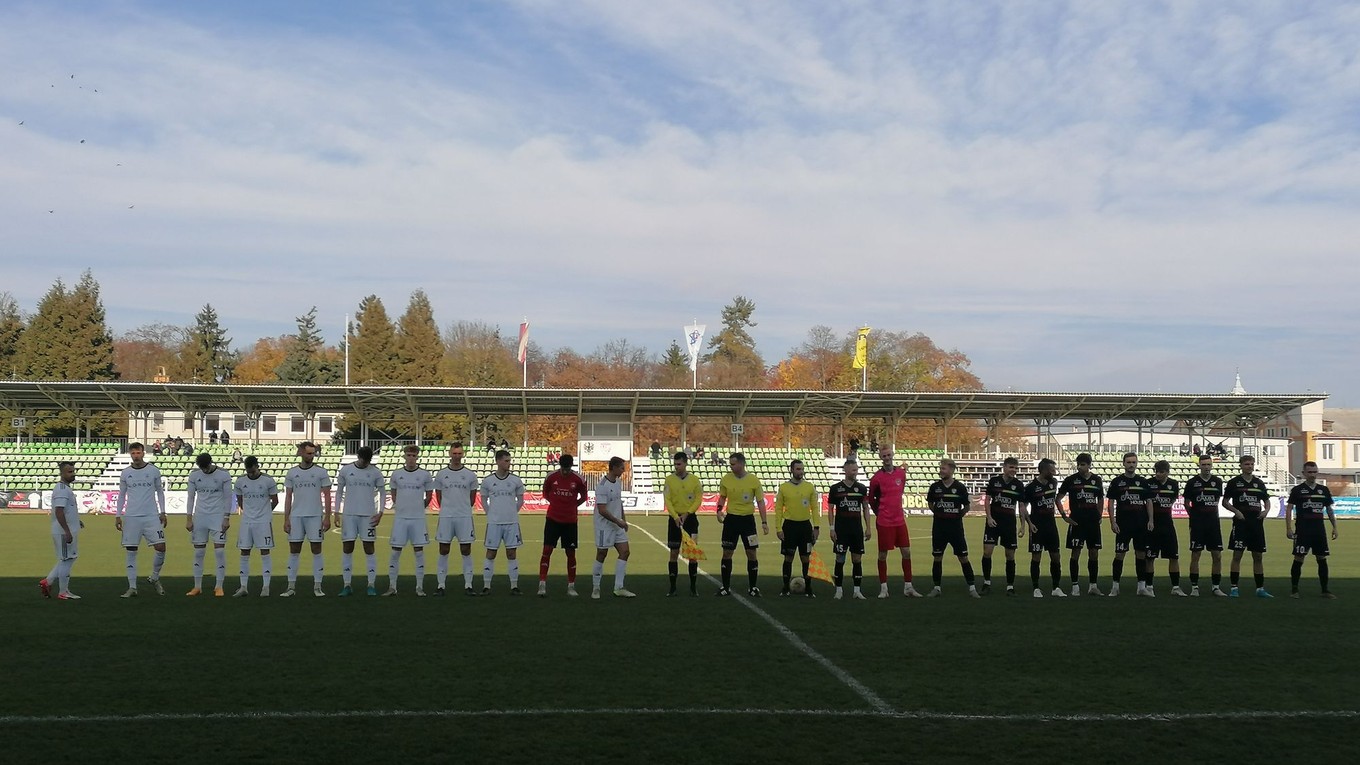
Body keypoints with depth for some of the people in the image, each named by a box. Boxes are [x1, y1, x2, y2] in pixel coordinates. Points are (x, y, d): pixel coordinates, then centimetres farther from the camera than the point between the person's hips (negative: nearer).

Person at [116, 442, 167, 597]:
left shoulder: (154, 471, 3)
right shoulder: (125, 473, 6)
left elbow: (160, 491, 11)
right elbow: (121, 495, 13)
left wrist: (162, 512, 5)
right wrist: (117, 516, 7)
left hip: (151, 516, -1)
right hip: (131, 517, 1)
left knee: (161, 548, -8)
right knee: (131, 552, 1)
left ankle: (154, 578, 15)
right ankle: (132, 588, 5)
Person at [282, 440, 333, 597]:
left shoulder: (321, 472, 1)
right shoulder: (292, 472, 8)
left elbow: (327, 496, 0)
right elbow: (288, 497, 9)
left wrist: (327, 517, -7)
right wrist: (286, 519, 3)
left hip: (315, 516, -2)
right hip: (296, 516, 2)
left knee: (316, 550, 0)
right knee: (294, 551, 4)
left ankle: (317, 587, 5)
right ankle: (291, 587, 9)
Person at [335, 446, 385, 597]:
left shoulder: (375, 472, 1)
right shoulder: (345, 470, 2)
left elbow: (382, 492, 7)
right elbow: (339, 492, 9)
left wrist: (380, 513, -3)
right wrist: (337, 512, 2)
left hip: (368, 516, -1)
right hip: (348, 515, 1)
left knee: (369, 548, 0)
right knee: (347, 548, 1)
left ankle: (371, 584, 4)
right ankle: (347, 585, 6)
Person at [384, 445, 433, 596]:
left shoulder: (425, 474, -1)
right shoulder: (396, 474, 4)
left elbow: (429, 495, 10)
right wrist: (400, 508, 12)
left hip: (418, 518, -1)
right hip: (400, 518, 1)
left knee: (419, 551, 2)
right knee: (395, 551, 2)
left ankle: (420, 587, 9)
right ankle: (392, 587, 9)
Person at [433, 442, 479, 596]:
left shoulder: (470, 474, 4)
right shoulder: (441, 474, 4)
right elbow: (439, 496, 13)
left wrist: (463, 509, 11)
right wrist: (447, 509, 11)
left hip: (465, 517, 0)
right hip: (445, 517, 0)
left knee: (466, 551, 2)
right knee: (444, 551, 4)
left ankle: (468, 585, 7)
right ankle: (440, 585, 9)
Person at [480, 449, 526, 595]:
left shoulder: (516, 480, 1)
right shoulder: (487, 481, 0)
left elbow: (520, 500, 11)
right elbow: (484, 500, 11)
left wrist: (513, 513, 4)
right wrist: (490, 514, 3)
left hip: (512, 522, 1)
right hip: (493, 523, -1)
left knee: (512, 554, 3)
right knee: (490, 554, 3)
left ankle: (514, 586, 9)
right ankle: (486, 586, 8)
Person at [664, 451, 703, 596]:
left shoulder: (694, 479, 0)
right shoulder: (669, 479, 0)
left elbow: (698, 499, -2)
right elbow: (667, 500, -5)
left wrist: (686, 514, -13)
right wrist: (676, 517, -17)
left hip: (690, 518, 0)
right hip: (675, 518, 0)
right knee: (674, 553, 2)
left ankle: (693, 587, 8)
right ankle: (672, 588, 8)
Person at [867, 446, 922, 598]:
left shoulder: (901, 473, 4)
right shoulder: (877, 477, -8)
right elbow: (871, 499, 3)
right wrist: (879, 513, 6)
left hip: (900, 520, 4)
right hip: (884, 522, -4)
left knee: (906, 552, 4)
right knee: (883, 554, 2)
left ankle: (908, 586, 11)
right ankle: (883, 587, 10)